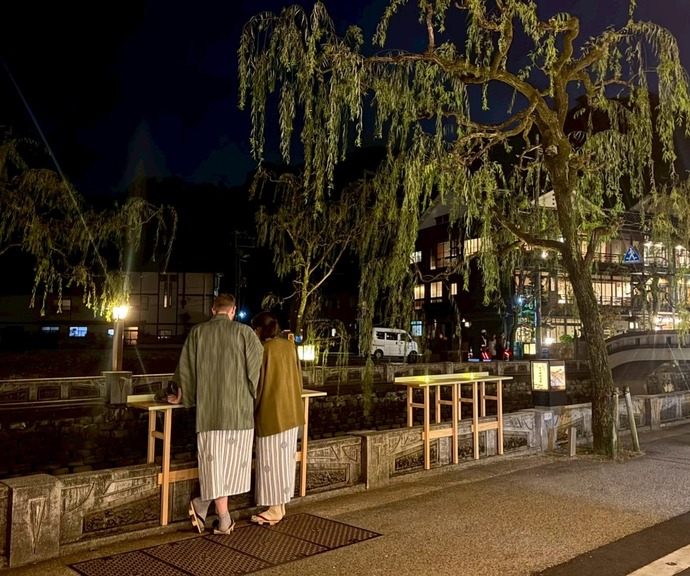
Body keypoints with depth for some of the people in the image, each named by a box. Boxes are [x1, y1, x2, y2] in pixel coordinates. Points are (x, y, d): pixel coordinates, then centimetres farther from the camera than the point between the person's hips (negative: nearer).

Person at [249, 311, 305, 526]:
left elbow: (258, 383, -10)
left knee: (272, 459, 1)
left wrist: (251, 410, 1)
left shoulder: (263, 350, -14)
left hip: (271, 412, -7)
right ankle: (281, 504, 22)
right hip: (291, 412, 7)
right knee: (284, 458, 14)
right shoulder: (290, 346, 4)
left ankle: (275, 510, 7)